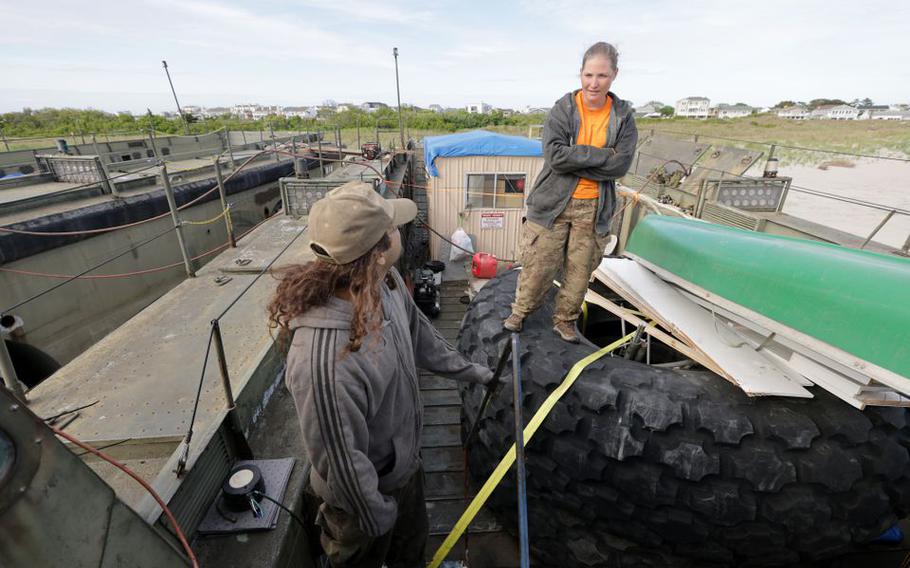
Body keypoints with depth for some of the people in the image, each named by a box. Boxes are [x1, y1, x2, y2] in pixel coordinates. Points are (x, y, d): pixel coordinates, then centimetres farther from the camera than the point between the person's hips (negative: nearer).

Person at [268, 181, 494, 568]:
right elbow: (341, 462, -28)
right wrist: (376, 519, -11)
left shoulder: (386, 281, -18)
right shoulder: (324, 359, -43)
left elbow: (417, 333, 2)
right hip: (367, 493, -6)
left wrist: (465, 369, 14)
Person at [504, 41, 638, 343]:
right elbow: (554, 154, -17)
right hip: (553, 203, -2)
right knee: (539, 266, 1)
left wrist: (573, 161, -13)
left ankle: (565, 320, 30)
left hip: (594, 208, 3)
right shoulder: (562, 109, -3)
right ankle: (520, 311, 25)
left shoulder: (623, 116, 4)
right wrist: (602, 154, -15)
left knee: (580, 270, 10)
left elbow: (621, 165, -8)